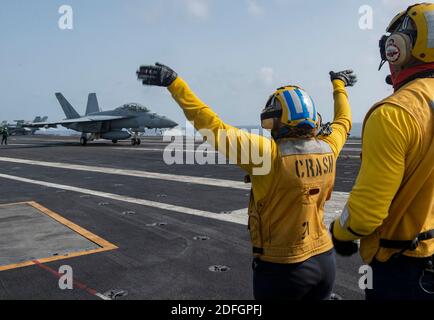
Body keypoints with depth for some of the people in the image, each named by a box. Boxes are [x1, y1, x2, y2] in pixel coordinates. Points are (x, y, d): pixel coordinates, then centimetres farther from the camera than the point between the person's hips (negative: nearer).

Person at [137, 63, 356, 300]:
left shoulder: (271, 155, -23)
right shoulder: (328, 150, -4)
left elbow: (214, 128, -25)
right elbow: (343, 122, 18)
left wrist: (174, 82, -19)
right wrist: (339, 85, 36)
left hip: (283, 268, -6)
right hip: (325, 260, 6)